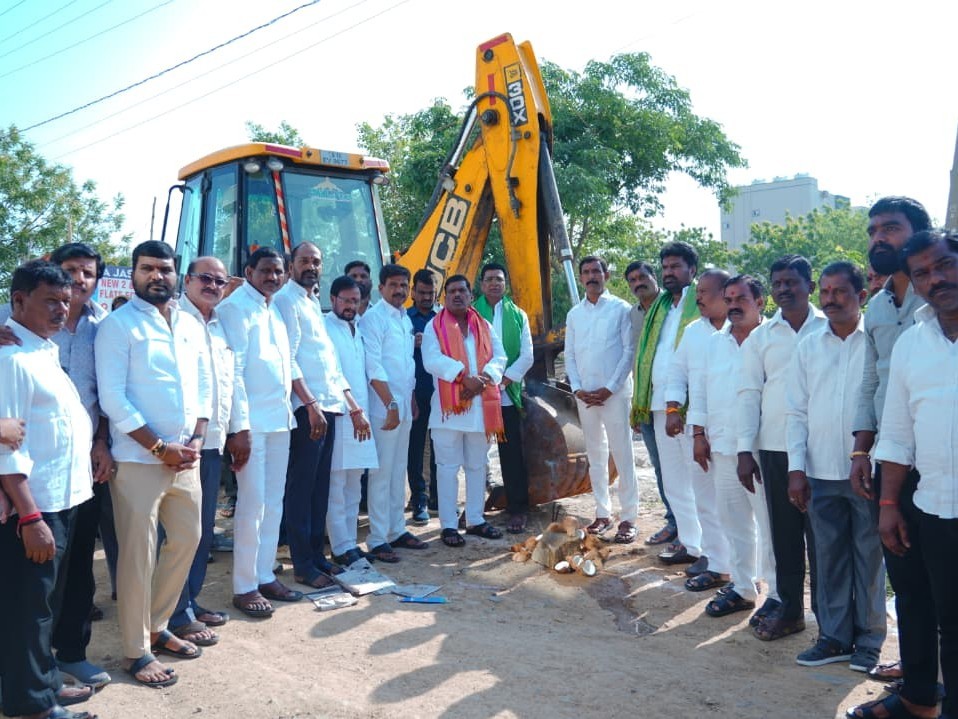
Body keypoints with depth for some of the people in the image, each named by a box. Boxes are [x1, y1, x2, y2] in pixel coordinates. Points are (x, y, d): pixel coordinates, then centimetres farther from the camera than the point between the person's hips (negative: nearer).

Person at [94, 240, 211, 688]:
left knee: (186, 540, 14)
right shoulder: (117, 325, -6)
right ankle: (136, 651, 15)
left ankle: (157, 627, 32)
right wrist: (161, 447, -15)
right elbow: (112, 398, -13)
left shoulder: (192, 326, 12)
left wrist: (196, 440, -1)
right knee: (138, 554, 1)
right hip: (138, 460, -6)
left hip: (186, 458, 6)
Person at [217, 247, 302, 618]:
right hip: (252, 421, -8)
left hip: (279, 419, 8)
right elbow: (232, 370, -15)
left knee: (274, 503, 12)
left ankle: (265, 576, 23)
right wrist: (240, 428, -19)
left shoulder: (274, 310, 16)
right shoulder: (236, 307, -9)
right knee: (252, 504, -3)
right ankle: (244, 587, 9)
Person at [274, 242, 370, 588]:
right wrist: (311, 405, -19)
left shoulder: (314, 305, 21)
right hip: (306, 408, -8)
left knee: (320, 486, 12)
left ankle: (317, 555, 20)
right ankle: (303, 565, 5)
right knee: (302, 486, -2)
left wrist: (354, 407, 19)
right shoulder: (287, 301, -4)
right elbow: (287, 358, -13)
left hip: (328, 406, 8)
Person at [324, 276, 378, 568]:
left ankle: (349, 542, 19)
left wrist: (362, 411, 11)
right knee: (336, 486, -4)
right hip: (338, 417, -8)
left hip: (358, 417, 8)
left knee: (352, 486, 12)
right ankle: (342, 547, 1)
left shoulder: (357, 330, 18)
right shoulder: (325, 328, -6)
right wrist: (354, 409, -17)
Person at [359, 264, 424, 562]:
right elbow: (373, 366, -16)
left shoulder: (405, 319, 15)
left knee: (399, 471, 13)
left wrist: (412, 401, 15)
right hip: (384, 407, -8)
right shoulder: (373, 318, -10)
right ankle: (378, 539, 3)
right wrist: (391, 405, -18)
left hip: (404, 406, 8)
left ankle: (397, 530, 22)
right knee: (382, 473, -4)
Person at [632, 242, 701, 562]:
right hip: (661, 404, 8)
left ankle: (696, 545, 12)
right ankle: (687, 538, 27)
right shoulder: (659, 307, 18)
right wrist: (640, 404, 14)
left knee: (698, 478, 1)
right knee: (672, 479, 14)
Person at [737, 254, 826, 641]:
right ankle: (788, 607, 22)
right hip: (774, 448, 2)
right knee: (783, 532, 10)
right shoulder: (760, 336, 7)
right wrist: (745, 450, 1)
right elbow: (748, 393, 6)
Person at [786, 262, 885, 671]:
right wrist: (796, 468, 2)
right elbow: (796, 412, 8)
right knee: (829, 556, 11)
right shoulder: (808, 346, 8)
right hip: (821, 472, 4)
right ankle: (834, 636, 24)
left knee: (869, 556, 8)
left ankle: (868, 640, 23)